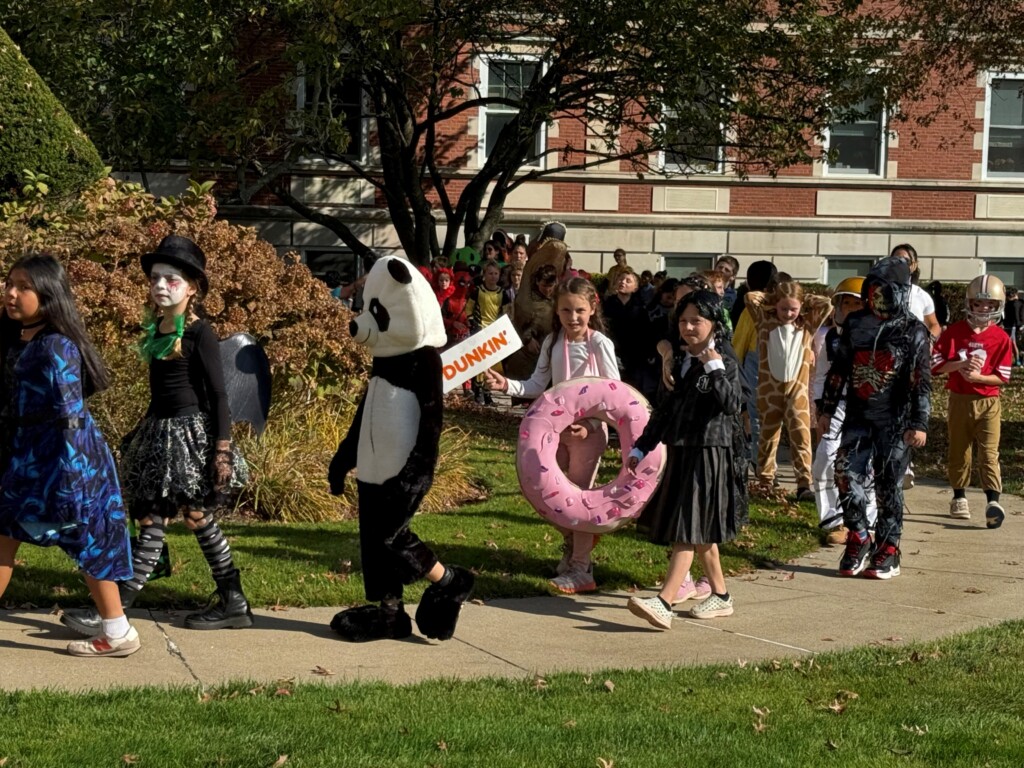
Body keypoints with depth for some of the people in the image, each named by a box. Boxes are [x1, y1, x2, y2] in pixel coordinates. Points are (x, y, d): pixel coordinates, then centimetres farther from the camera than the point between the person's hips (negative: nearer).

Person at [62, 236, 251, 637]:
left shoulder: (199, 333, -11)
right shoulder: (155, 330, 11)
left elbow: (218, 394, -12)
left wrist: (223, 449, -17)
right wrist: (141, 431, 21)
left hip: (189, 434, -8)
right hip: (159, 432, 8)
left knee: (152, 521, -9)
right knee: (198, 519, 10)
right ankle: (233, 603, 18)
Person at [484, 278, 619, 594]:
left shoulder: (599, 344, -12)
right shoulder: (553, 342, 3)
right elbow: (537, 385, 5)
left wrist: (591, 425, -21)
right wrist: (507, 385, -13)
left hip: (589, 429, -6)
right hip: (558, 426, 6)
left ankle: (582, 570, 3)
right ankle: (570, 553, 29)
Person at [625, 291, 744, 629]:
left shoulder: (725, 365, -8)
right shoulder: (683, 365, 13)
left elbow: (732, 405, -24)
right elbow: (666, 410, 20)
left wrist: (715, 368, -27)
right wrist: (641, 448, 20)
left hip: (708, 457, -8)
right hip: (680, 454, 8)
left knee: (689, 530, -12)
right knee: (700, 533, 14)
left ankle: (664, 603, -20)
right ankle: (720, 595, 26)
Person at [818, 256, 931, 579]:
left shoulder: (913, 332, -7)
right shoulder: (856, 324, 5)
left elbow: (921, 381, -8)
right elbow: (838, 369, 12)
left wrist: (919, 424, -13)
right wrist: (826, 409, 12)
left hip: (894, 420, -4)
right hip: (858, 415, 4)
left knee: (888, 485, 2)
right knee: (846, 473, -8)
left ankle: (888, 551, 13)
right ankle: (859, 539, 7)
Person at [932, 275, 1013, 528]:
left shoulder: (1001, 338, -2)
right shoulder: (955, 331, 0)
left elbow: (1002, 376, -4)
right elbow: (936, 362, -2)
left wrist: (977, 376, -19)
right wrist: (960, 365, -18)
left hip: (989, 402, -2)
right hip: (960, 399, 2)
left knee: (989, 452, -10)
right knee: (959, 451, 11)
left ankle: (993, 501, -14)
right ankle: (959, 498, 25)